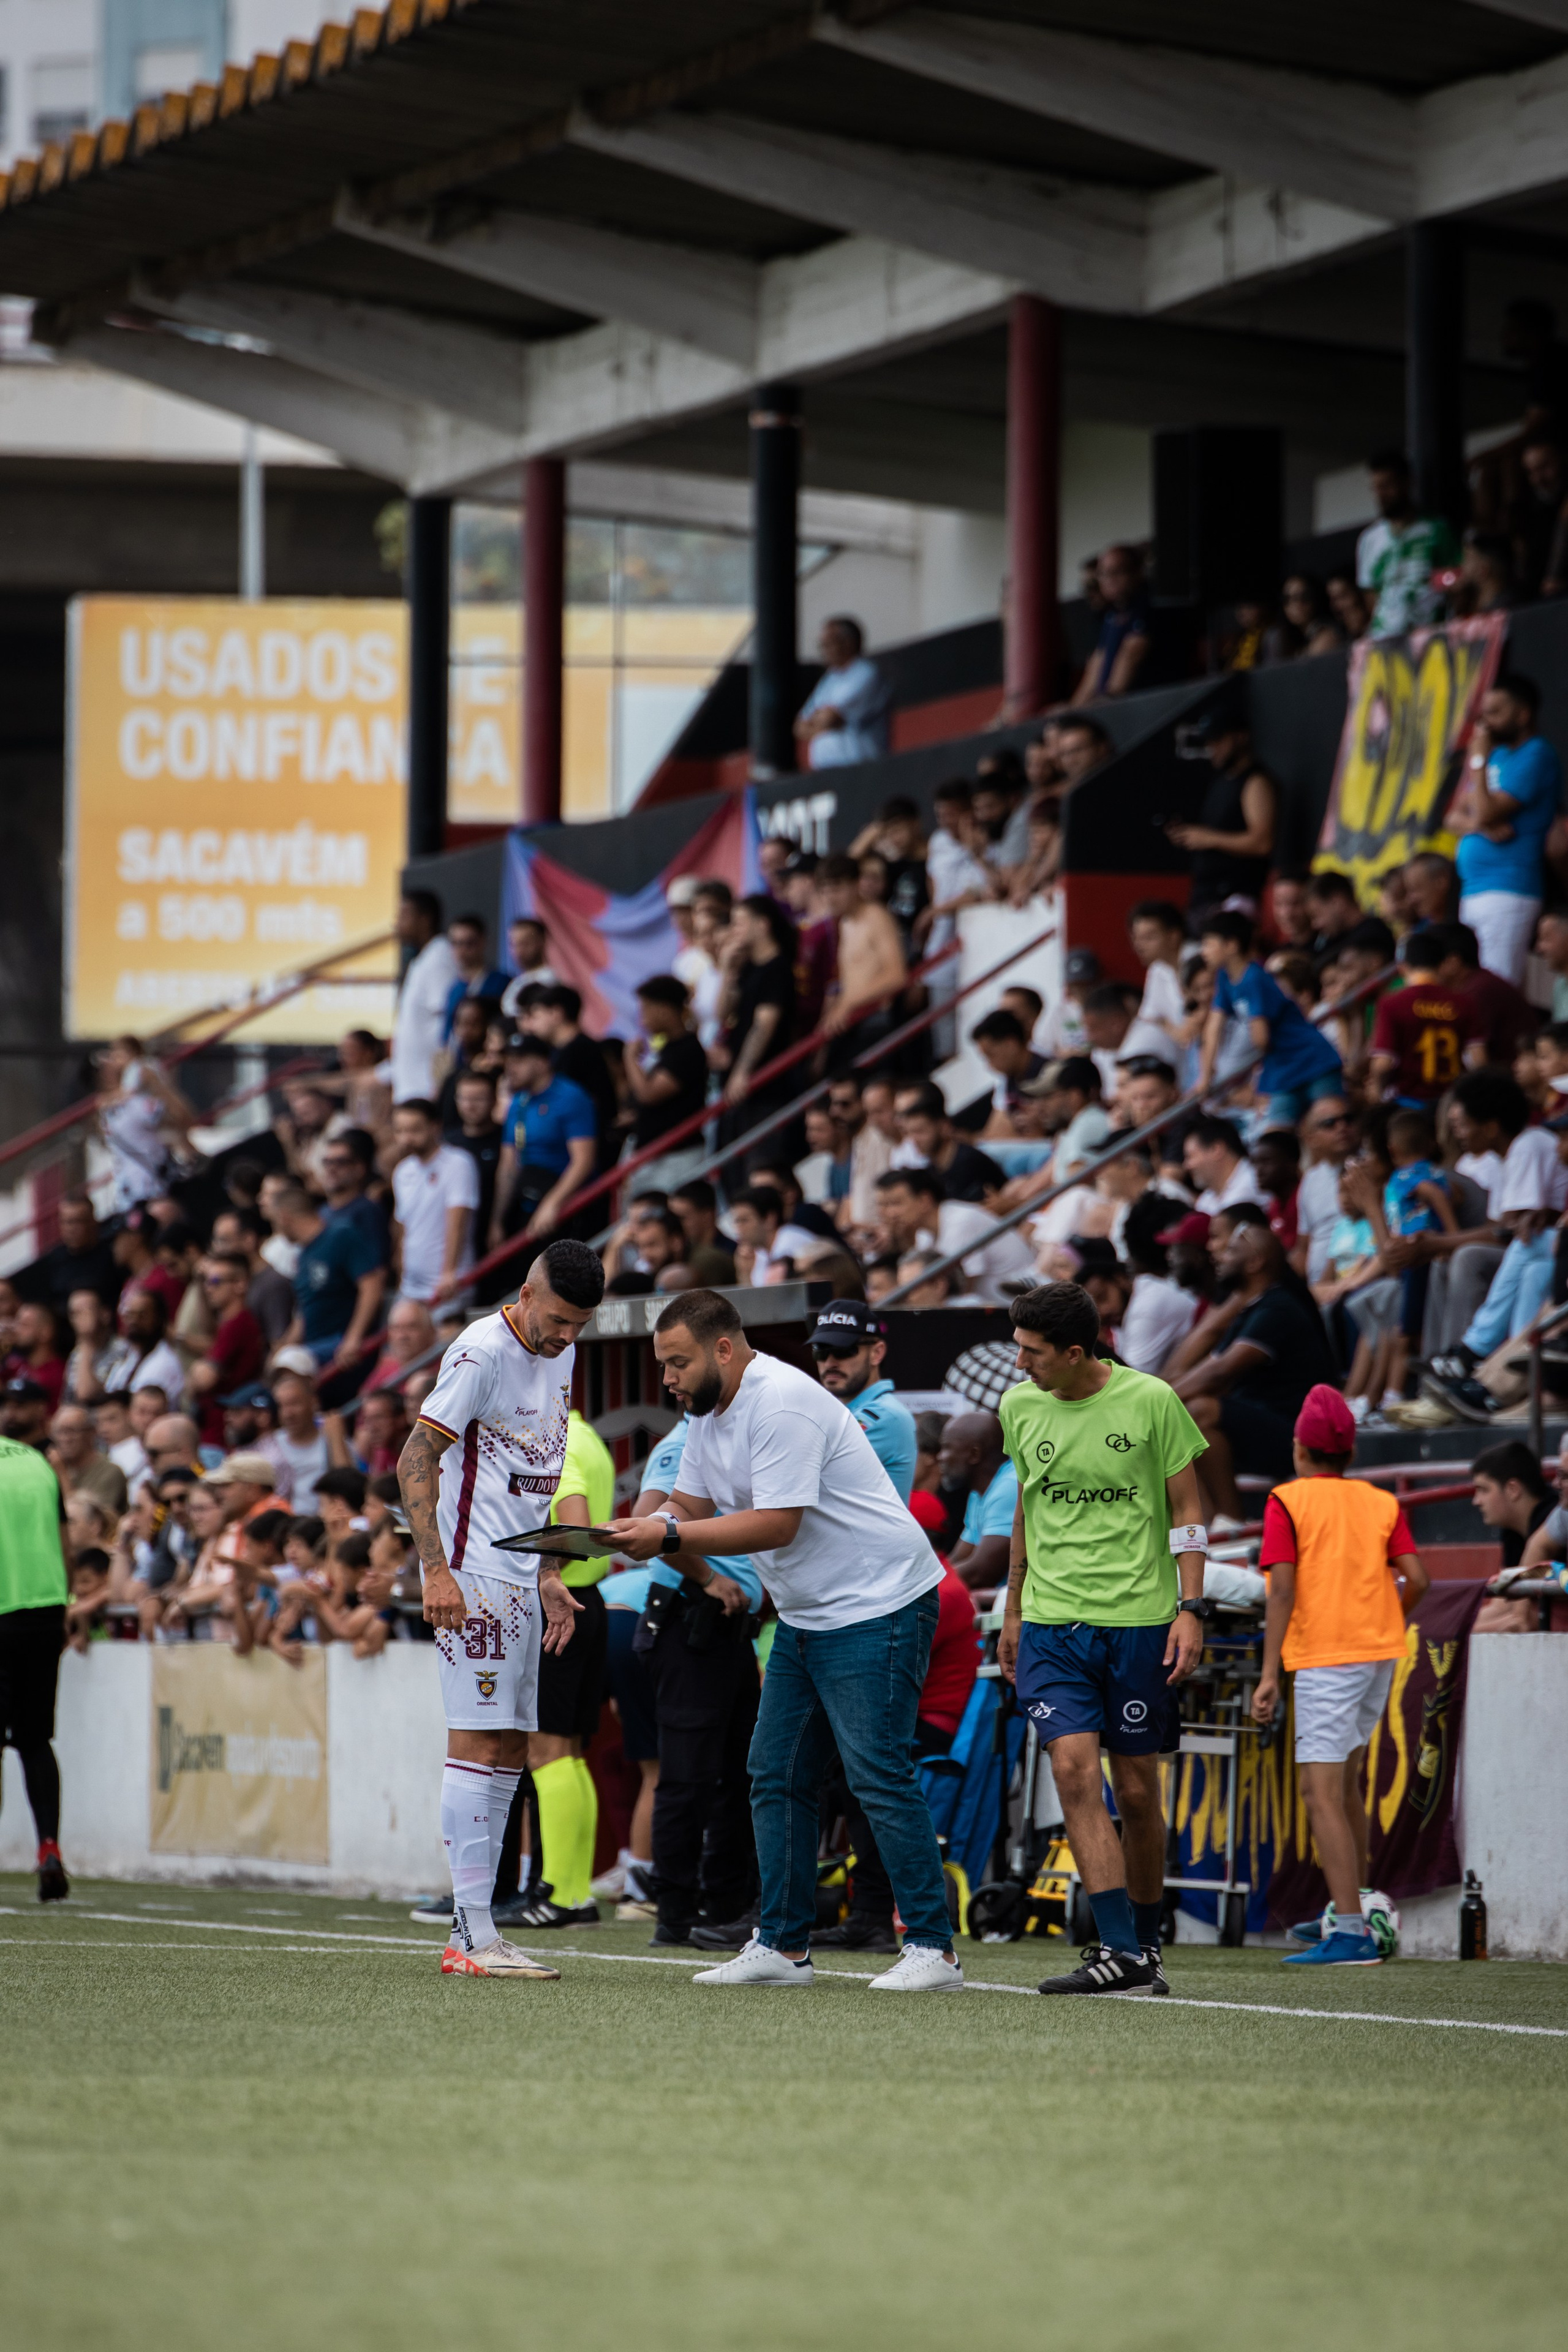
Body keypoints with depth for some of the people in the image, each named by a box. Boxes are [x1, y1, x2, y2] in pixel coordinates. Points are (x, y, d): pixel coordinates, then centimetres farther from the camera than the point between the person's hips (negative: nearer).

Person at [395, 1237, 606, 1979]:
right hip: (474, 1577, -9)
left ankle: (477, 1929, 12)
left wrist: (549, 1576, 18)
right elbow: (415, 1463, -15)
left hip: (522, 1579, 9)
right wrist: (436, 1571, -21)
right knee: (478, 1744, -11)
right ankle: (471, 1936, -12)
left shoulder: (558, 1359, 15)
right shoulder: (482, 1353, -12)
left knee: (509, 1750, 9)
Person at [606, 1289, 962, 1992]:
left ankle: (932, 1948, -11)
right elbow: (690, 1506, 12)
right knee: (776, 1775, 7)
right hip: (805, 1615, 10)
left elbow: (776, 1524, -25)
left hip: (879, 1605, -10)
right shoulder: (710, 1409, 10)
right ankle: (782, 1946, 12)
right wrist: (633, 1530, -9)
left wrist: (669, 1537, -24)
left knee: (879, 1776, -13)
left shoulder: (782, 1403, -21)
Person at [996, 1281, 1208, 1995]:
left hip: (1139, 1621, -2)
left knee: (1137, 1793, 3)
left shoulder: (1150, 1401, -6)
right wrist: (1012, 1610, 21)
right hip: (1051, 1623, 2)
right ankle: (1120, 1952, -16)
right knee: (1074, 1770, -14)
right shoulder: (1020, 1408, 6)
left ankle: (1146, 1942, 20)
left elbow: (1186, 1510, 1)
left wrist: (1191, 1609, -6)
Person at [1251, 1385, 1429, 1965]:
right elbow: (1415, 1578, 2)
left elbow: (1283, 1590, -11)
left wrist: (1269, 1674, -13)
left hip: (1324, 1657, -6)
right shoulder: (1380, 1504, 10)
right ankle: (1352, 1911, 29)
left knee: (1322, 1794, -9)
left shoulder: (1288, 1503, -3)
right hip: (1380, 1652, 6)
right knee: (1343, 1779, 23)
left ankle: (1351, 1934, -19)